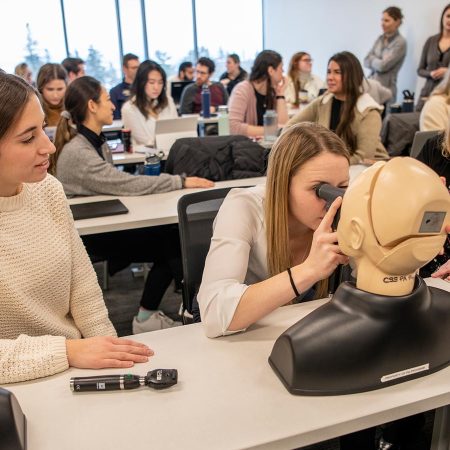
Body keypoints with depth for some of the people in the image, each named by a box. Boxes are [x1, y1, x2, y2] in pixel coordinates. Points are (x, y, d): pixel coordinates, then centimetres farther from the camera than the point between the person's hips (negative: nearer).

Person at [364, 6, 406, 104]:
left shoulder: (400, 43, -8)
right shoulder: (380, 39, 12)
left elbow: (383, 65, -16)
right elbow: (366, 61, 7)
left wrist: (372, 59, 1)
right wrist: (377, 61, -9)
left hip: (385, 90, -6)